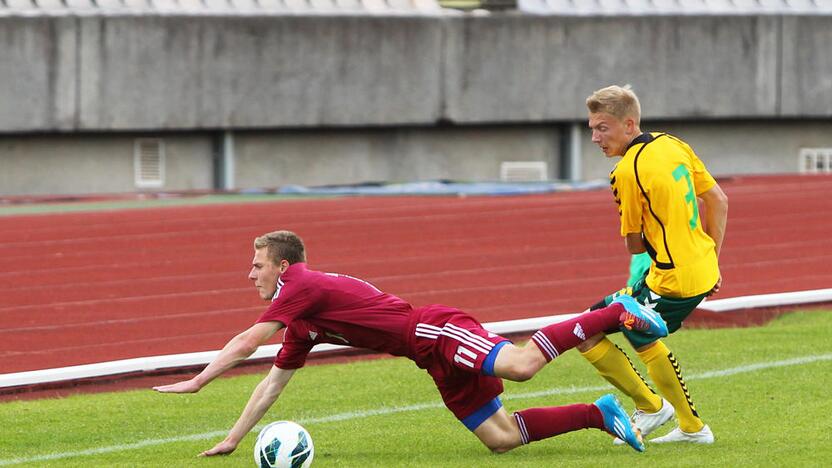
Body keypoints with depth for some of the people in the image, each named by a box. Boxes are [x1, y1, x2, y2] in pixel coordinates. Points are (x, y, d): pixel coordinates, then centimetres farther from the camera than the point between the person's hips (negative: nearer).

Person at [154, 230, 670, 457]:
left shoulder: (300, 286, -4)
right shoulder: (301, 326, 23)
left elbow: (246, 343, -11)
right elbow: (273, 382, 28)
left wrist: (196, 382, -7)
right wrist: (232, 440, 27)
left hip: (437, 331, -9)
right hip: (437, 360, 9)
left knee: (522, 364, -30)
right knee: (502, 437, -1)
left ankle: (617, 313, -20)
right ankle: (600, 413, 3)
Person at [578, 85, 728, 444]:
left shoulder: (627, 171, -17)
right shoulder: (673, 145, 7)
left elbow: (634, 243, -7)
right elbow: (718, 201, 14)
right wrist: (712, 260, 19)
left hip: (671, 285, -9)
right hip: (704, 273, 9)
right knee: (641, 337, 29)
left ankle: (650, 405, 13)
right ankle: (692, 427, 33)